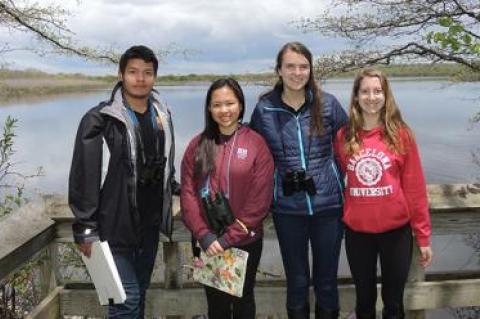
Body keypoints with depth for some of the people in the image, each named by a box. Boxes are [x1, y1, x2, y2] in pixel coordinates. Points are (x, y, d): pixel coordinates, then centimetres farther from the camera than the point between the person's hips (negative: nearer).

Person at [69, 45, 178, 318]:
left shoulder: (162, 116, 7)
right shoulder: (100, 120, -13)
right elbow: (83, 178, -13)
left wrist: (171, 197, 15)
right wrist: (86, 230, -13)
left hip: (150, 224, 6)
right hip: (115, 226, -6)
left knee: (140, 292, 18)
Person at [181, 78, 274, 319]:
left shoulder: (256, 144, -7)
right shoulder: (197, 146, 0)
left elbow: (259, 200, -11)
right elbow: (188, 194, -3)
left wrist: (229, 238, -14)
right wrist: (204, 235, -13)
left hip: (246, 241, -2)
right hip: (209, 243, 2)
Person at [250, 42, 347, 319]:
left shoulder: (328, 104, -3)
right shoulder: (265, 109, -2)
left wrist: (336, 179, 5)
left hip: (328, 204, 0)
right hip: (287, 208, 0)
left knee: (327, 280, 13)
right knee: (296, 281, 14)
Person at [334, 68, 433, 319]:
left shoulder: (401, 134, -6)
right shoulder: (343, 137, -1)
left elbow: (415, 187, -5)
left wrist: (423, 235, -4)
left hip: (396, 231, -1)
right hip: (357, 232, 1)